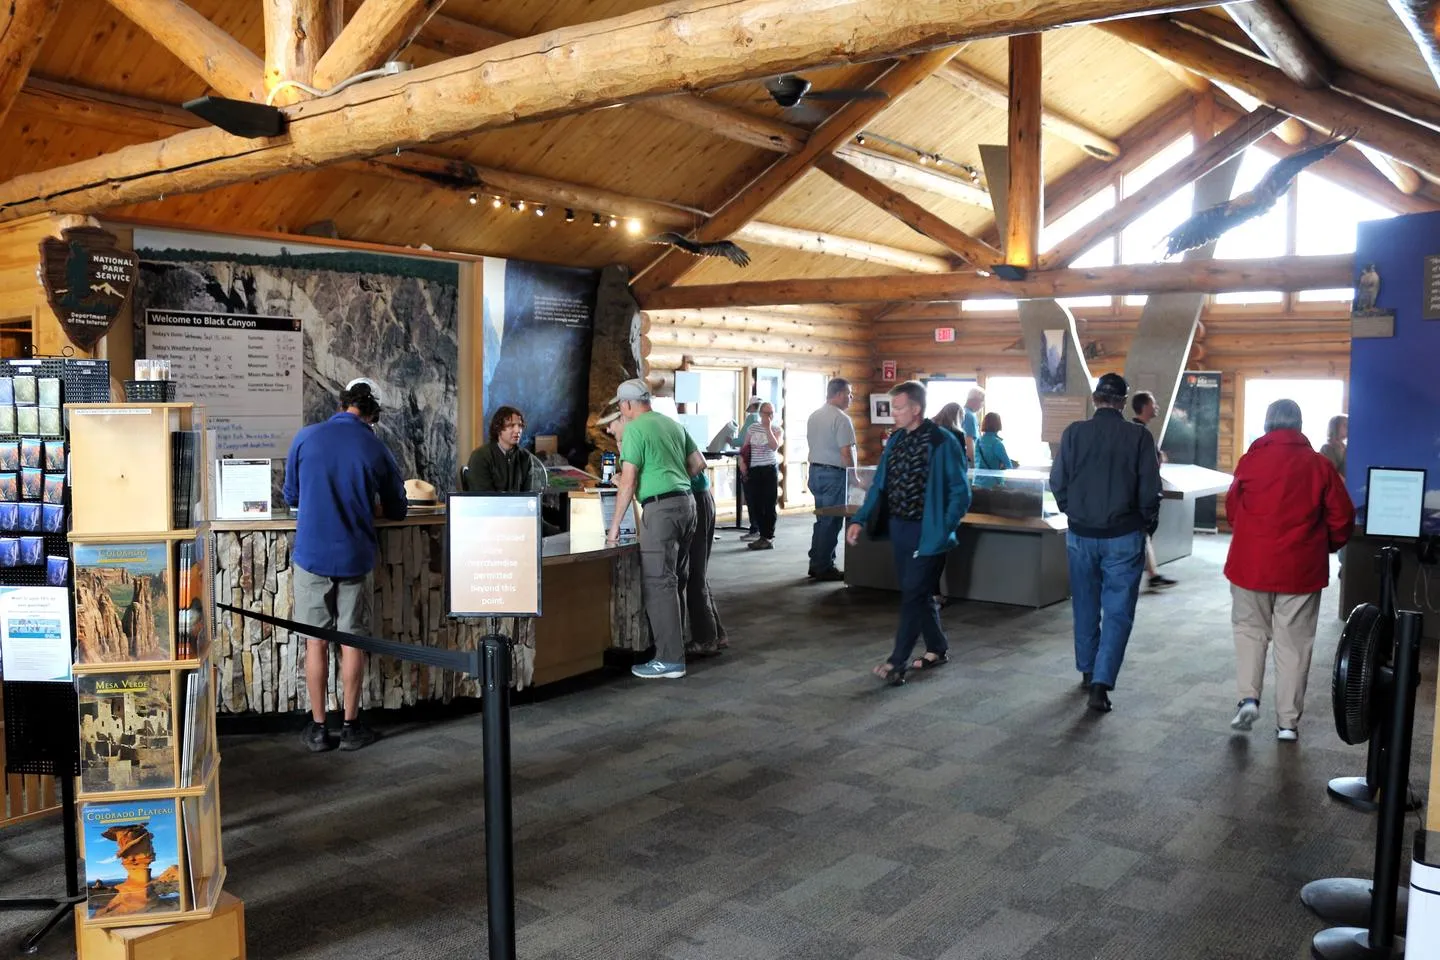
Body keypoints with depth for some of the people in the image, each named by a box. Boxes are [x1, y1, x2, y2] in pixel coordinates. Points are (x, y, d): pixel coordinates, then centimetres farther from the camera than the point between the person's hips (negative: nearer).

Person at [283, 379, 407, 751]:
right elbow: (396, 511, 7)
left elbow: (290, 496, 9)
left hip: (311, 555, 1)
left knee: (316, 642, 9)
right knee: (352, 641, 9)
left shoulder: (305, 437, -3)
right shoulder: (376, 449, -4)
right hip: (355, 557, 0)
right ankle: (351, 726, 16)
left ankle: (318, 728, 15)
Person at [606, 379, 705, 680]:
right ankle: (675, 642, 22)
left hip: (661, 507, -8)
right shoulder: (672, 424, 17)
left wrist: (615, 524, -4)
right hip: (686, 500, 8)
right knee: (672, 579, 15)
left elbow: (628, 481, -9)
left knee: (657, 584, -6)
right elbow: (699, 463, 20)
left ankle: (670, 660, -6)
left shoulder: (634, 429, -5)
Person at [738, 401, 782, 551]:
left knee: (769, 504, -2)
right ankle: (764, 535, 19)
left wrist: (768, 429, -18)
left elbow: (774, 447, -19)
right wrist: (742, 460, -1)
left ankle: (768, 538, 3)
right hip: (753, 470, 4)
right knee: (755, 504, 7)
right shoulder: (753, 427, 9)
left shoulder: (777, 430, -1)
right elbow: (745, 447, 14)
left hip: (769, 469, -4)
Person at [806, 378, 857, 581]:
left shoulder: (813, 417, 11)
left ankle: (815, 565, 19)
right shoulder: (841, 419, -16)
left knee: (821, 520, 16)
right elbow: (846, 452, -20)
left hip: (815, 471, 9)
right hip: (834, 473, -9)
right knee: (832, 523, -1)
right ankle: (824, 568, 3)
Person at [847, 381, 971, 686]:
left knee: (913, 593, -4)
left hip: (926, 532, -7)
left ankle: (897, 661, 1)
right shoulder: (896, 439, 7)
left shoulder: (942, 443, -14)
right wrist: (861, 520, 1)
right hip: (898, 528, 7)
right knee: (917, 592, 16)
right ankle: (938, 649, 31)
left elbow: (960, 492, -12)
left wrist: (943, 531, -19)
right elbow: (880, 485, 11)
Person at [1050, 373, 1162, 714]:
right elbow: (1150, 490, -7)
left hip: (1081, 534, 2)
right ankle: (1101, 683, -6)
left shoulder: (1074, 433, -5)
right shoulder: (1139, 436, -9)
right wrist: (1148, 521, 11)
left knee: (1085, 606, 17)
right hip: (1124, 536, -2)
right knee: (1117, 611, 3)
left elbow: (1057, 482, -2)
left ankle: (1088, 671, 31)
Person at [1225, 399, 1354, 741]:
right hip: (1301, 568, 0)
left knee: (1250, 629, 18)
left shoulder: (1250, 460, -4)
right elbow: (1342, 518, 0)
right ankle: (1288, 722, 12)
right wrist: (1327, 546, 19)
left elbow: (1232, 510, 6)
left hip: (1251, 563, 0)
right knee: (1294, 644, 8)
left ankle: (1248, 697, 1)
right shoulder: (1319, 465, -3)